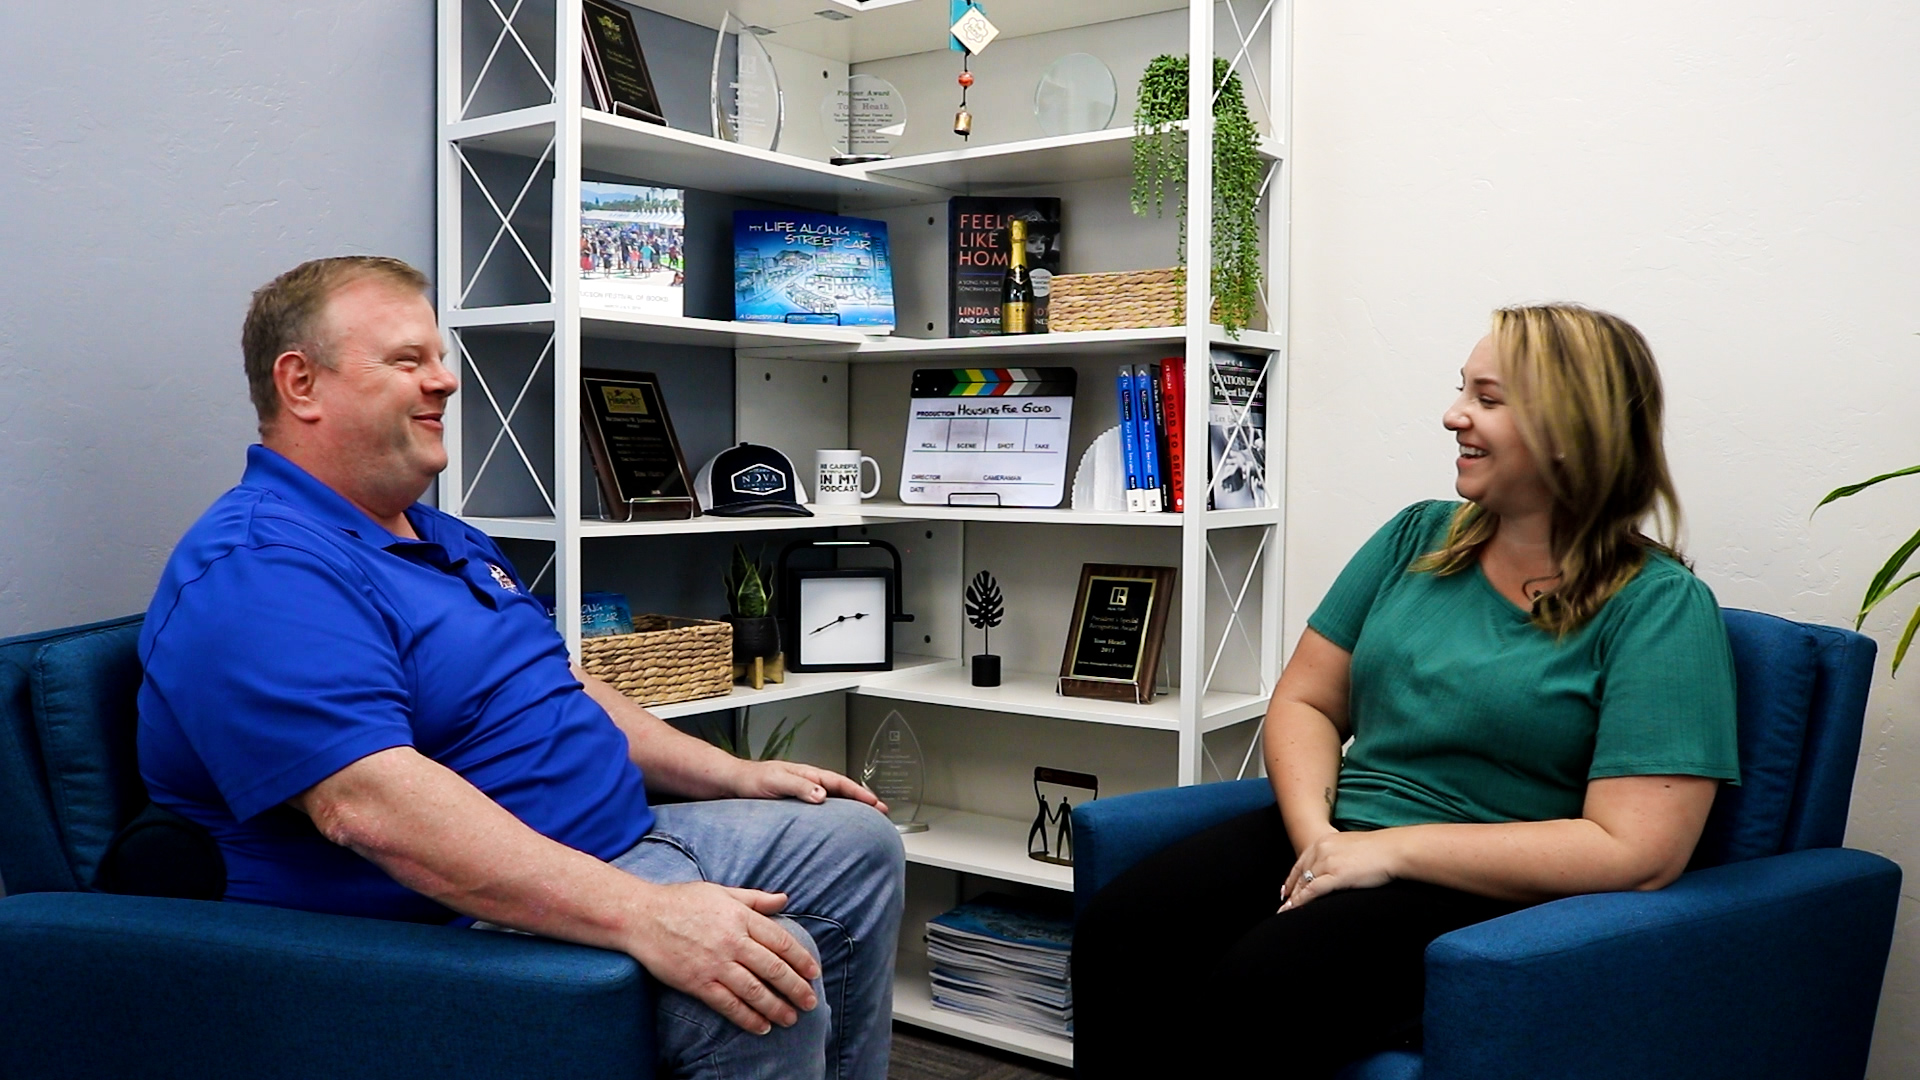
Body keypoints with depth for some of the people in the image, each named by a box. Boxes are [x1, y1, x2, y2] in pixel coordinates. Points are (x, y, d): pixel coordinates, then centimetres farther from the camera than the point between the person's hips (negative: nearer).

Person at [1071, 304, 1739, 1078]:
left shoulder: (1660, 606, -6)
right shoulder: (1417, 537, 12)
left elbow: (1634, 853, -14)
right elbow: (1304, 703, 12)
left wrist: (1394, 849, -16)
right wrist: (1316, 834, -9)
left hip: (1490, 894, -5)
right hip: (1338, 840, 5)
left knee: (1250, 996, -33)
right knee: (1116, 936, -22)